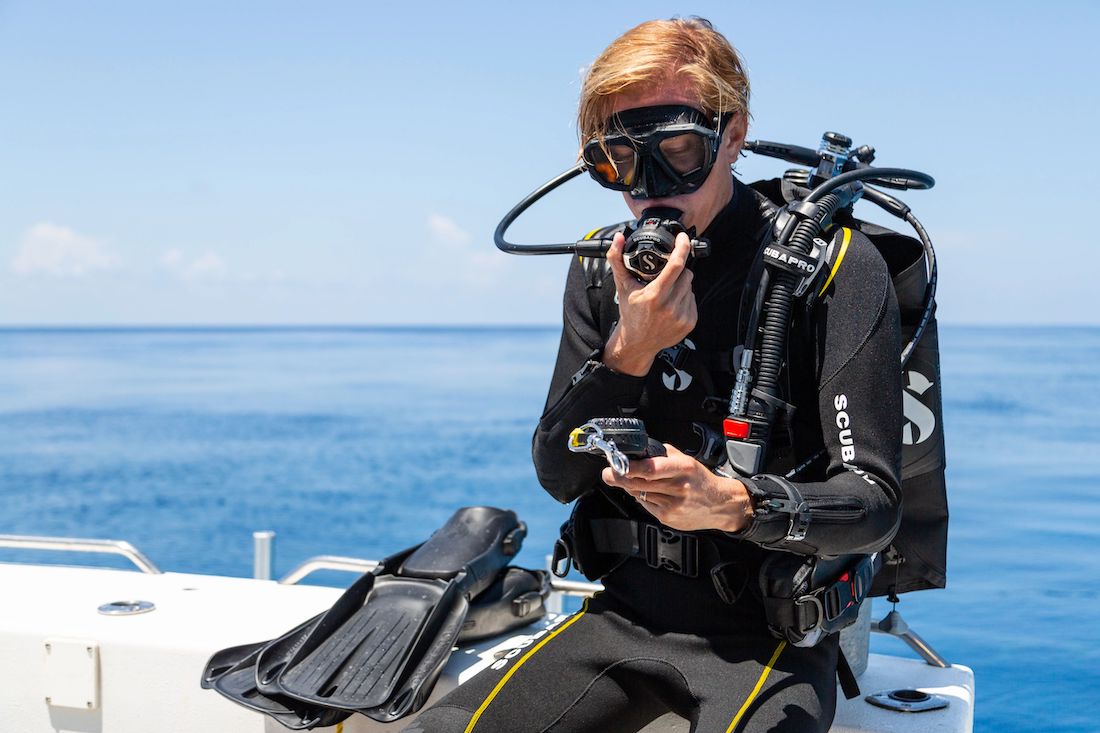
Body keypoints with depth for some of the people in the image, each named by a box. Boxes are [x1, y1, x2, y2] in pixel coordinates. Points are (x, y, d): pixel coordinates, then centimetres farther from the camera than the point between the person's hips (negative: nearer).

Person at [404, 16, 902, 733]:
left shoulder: (834, 266, -11)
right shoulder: (603, 272, 4)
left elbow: (875, 501, -14)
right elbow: (558, 475, 1)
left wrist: (734, 504, -33)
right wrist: (628, 353, -15)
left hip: (772, 627, -3)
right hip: (629, 612, 4)